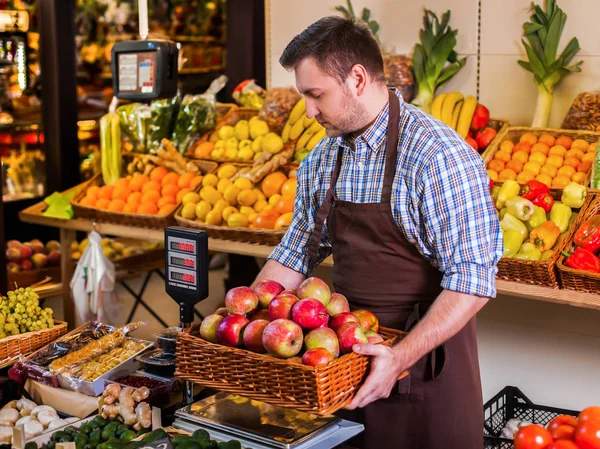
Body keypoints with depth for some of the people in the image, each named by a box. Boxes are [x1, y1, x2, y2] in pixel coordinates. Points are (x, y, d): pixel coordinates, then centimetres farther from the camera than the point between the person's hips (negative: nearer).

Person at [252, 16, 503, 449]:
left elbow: (473, 278, -23)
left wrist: (403, 356, -30)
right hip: (347, 352, 6)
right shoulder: (321, 161, 3)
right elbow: (297, 252, 12)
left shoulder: (440, 157, -19)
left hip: (425, 356, -6)